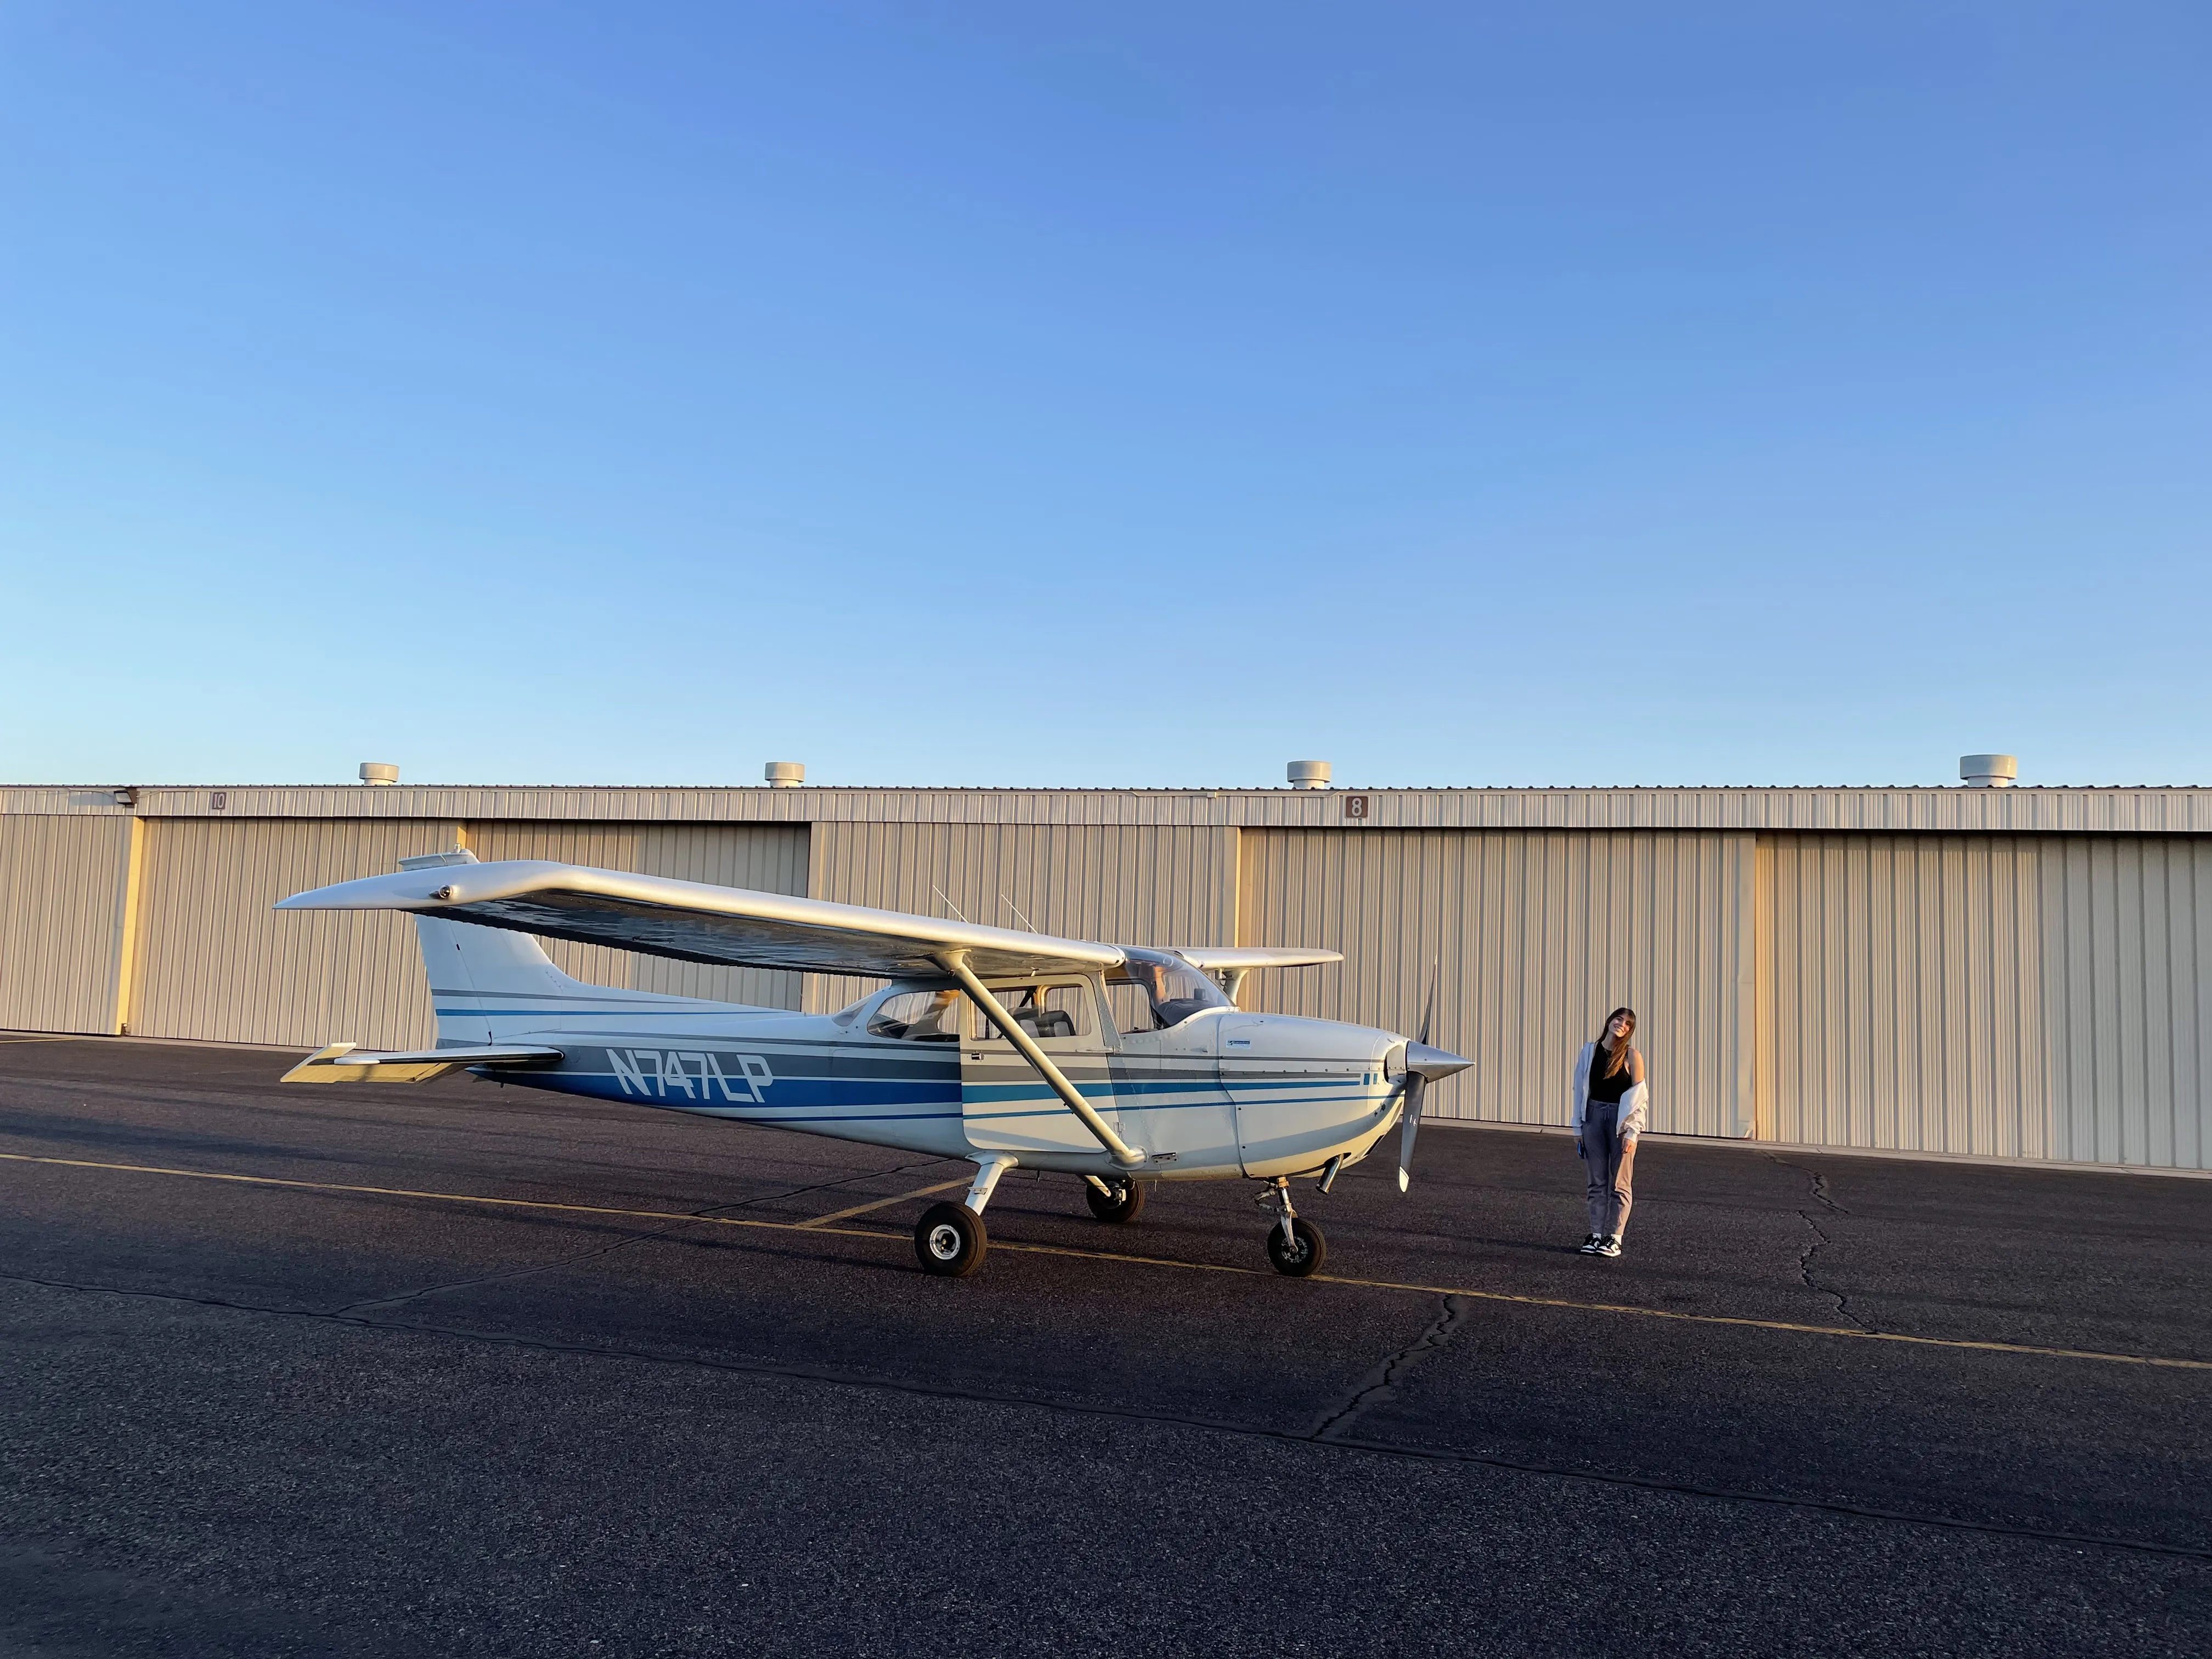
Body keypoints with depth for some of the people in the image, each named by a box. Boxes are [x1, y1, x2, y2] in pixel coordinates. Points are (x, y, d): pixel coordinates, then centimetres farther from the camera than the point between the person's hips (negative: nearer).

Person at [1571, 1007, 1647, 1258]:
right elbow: (1580, 1089, 10)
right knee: (1596, 1181, 8)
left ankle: (1614, 1237, 7)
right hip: (1594, 1115, 4)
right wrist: (1579, 1127, 8)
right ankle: (1596, 1234, 14)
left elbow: (1639, 1095, -6)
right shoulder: (1590, 1051, 6)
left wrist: (1631, 1132, -11)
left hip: (1621, 1118, -3)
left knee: (1620, 1183, 2)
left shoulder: (1631, 1055, -5)